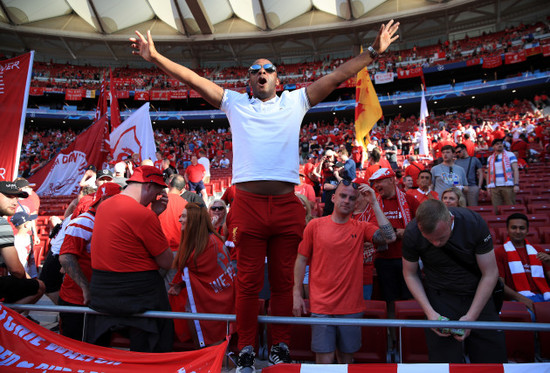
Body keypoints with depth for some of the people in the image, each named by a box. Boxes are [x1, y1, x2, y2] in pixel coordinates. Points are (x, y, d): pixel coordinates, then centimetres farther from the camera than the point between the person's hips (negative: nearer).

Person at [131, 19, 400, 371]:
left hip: (287, 204, 1)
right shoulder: (236, 103, 16)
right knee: (249, 281, 5)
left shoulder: (295, 101, 16)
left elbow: (337, 76, 13)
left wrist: (373, 52, 8)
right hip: (248, 203, 0)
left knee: (284, 280, 8)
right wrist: (155, 56, 5)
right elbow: (192, 78, 12)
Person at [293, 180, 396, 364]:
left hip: (351, 306, 2)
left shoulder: (361, 228, 1)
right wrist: (297, 295, 0)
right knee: (325, 360, 1)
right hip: (321, 305, -1)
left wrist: (374, 203, -14)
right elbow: (301, 260, 3)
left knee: (346, 359, 16)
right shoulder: (315, 225, -1)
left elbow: (389, 237, -16)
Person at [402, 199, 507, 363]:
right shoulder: (412, 234, -20)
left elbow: (490, 273, -12)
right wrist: (429, 311, -16)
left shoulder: (474, 223, -21)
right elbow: (410, 274, -4)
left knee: (493, 358, 7)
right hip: (440, 297, -1)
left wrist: (471, 317, -17)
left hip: (477, 294, 1)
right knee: (445, 360, -3)